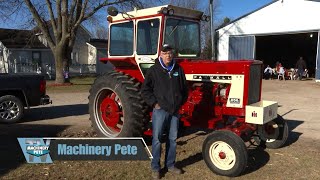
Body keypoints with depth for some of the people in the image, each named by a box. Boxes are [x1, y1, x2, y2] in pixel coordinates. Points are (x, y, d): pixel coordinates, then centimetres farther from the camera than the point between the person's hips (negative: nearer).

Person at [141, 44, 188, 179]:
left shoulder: (178, 69, 8)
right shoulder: (154, 70, -4)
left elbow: (184, 88, 18)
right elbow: (145, 90, -4)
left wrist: (181, 102, 9)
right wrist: (154, 103, -10)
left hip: (175, 111, 4)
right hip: (160, 110, -4)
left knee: (172, 139, 12)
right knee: (157, 139, 0)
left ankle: (170, 165, 27)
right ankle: (155, 167, 13)